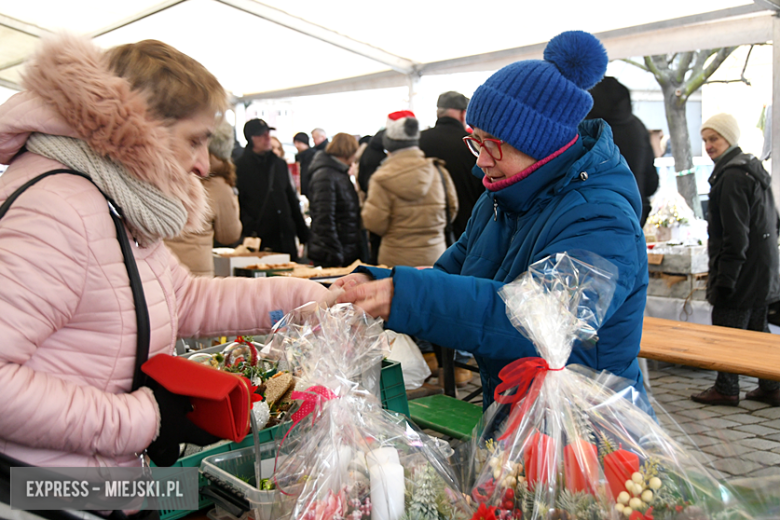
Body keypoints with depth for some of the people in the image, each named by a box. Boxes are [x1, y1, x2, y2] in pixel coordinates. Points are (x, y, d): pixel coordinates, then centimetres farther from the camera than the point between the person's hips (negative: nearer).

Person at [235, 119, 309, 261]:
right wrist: (249, 229, -19)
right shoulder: (241, 166, -3)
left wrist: (303, 233, 14)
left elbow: (292, 200, 18)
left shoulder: (280, 164, 15)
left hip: (286, 239, 5)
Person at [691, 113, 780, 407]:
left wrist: (724, 279, -21)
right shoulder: (753, 168, 15)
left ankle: (726, 390, 9)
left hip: (743, 271, -10)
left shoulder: (732, 176, -17)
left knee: (726, 329, -1)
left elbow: (736, 236, -22)